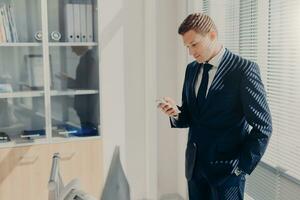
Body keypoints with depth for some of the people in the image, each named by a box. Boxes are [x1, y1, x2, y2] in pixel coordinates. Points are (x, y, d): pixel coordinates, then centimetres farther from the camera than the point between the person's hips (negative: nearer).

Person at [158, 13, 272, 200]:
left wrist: (241, 167, -11)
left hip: (226, 168, -5)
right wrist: (176, 113, -9)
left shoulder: (244, 69, -13)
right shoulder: (191, 69, 6)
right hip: (195, 165, 6)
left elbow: (263, 127, -11)